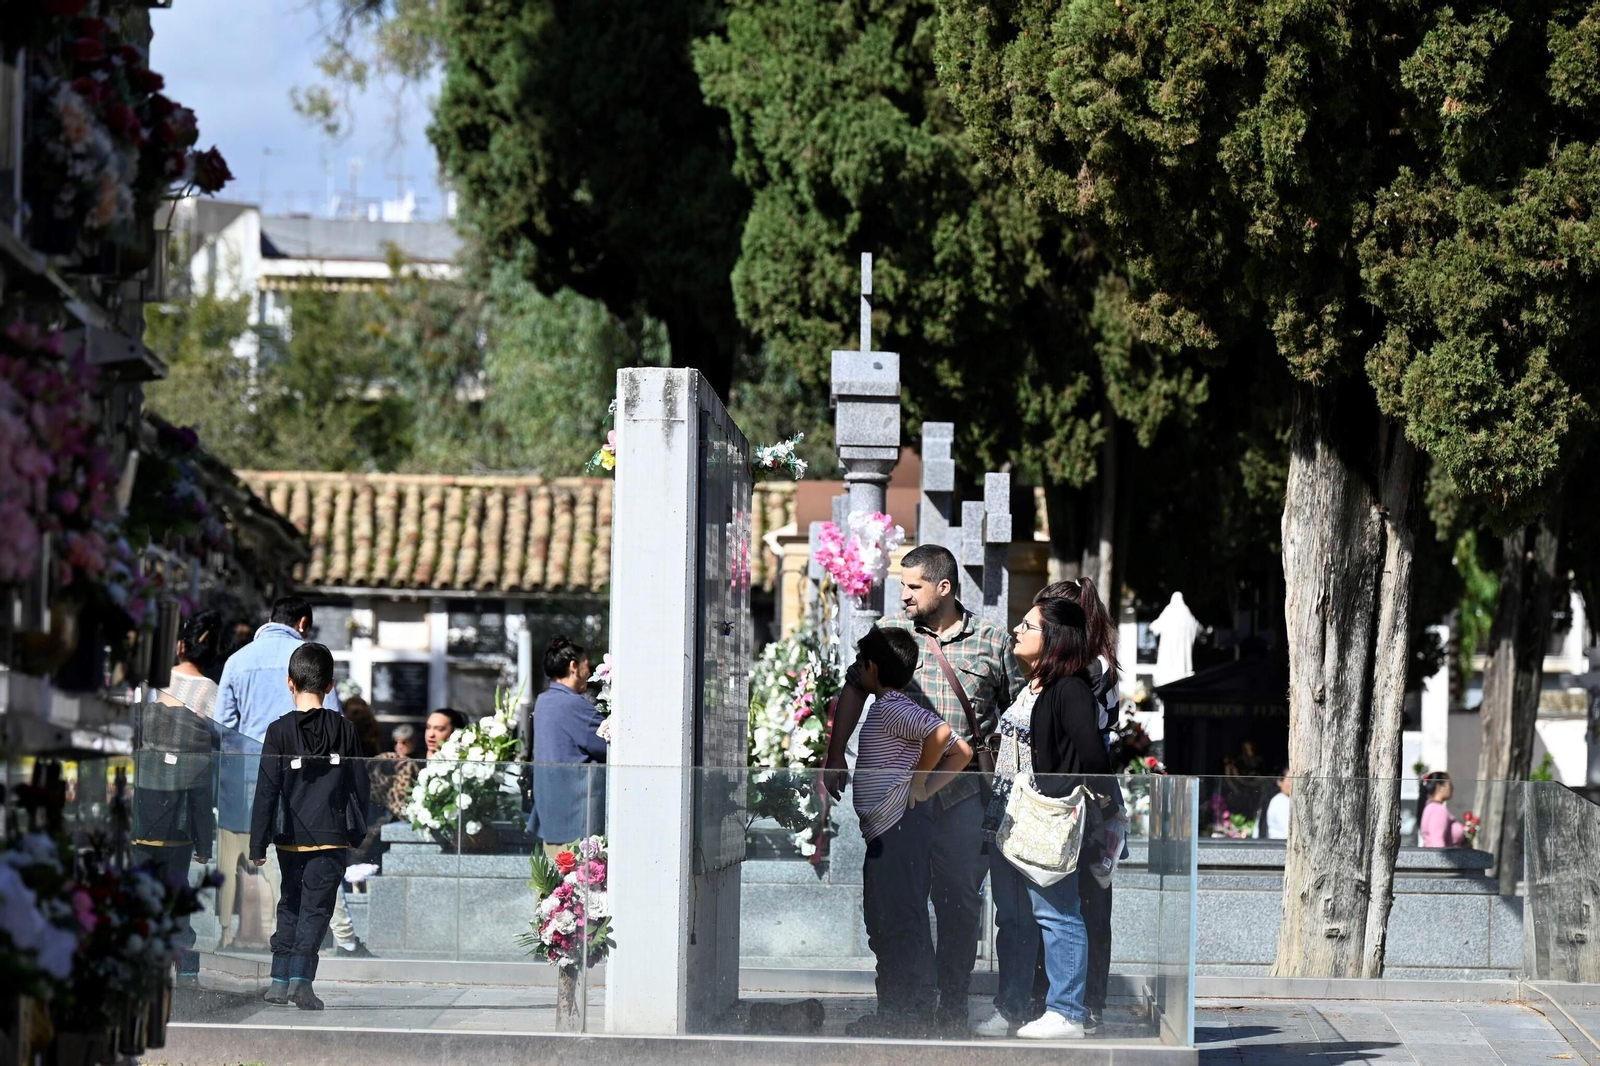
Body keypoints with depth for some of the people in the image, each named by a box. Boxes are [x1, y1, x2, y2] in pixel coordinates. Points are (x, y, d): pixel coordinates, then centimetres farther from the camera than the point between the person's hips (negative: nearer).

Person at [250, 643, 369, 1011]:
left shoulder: (280, 731, -6)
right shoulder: (345, 730, 0)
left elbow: (267, 791, -7)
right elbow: (359, 786, 6)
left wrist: (258, 844, -3)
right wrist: (359, 833, 18)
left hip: (291, 839, 0)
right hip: (332, 838, 0)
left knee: (290, 906, 16)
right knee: (316, 909, -1)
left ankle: (280, 980, 16)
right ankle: (300, 979, -15)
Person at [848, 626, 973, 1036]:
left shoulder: (889, 708, -10)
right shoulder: (895, 710, 19)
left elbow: (940, 732, -28)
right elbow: (962, 751, 19)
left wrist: (916, 782, -14)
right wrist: (927, 788, 10)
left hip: (897, 828, -11)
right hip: (890, 829, 11)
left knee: (898, 919, -10)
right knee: (886, 921, 12)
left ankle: (903, 1010, -12)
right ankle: (897, 1009, 15)